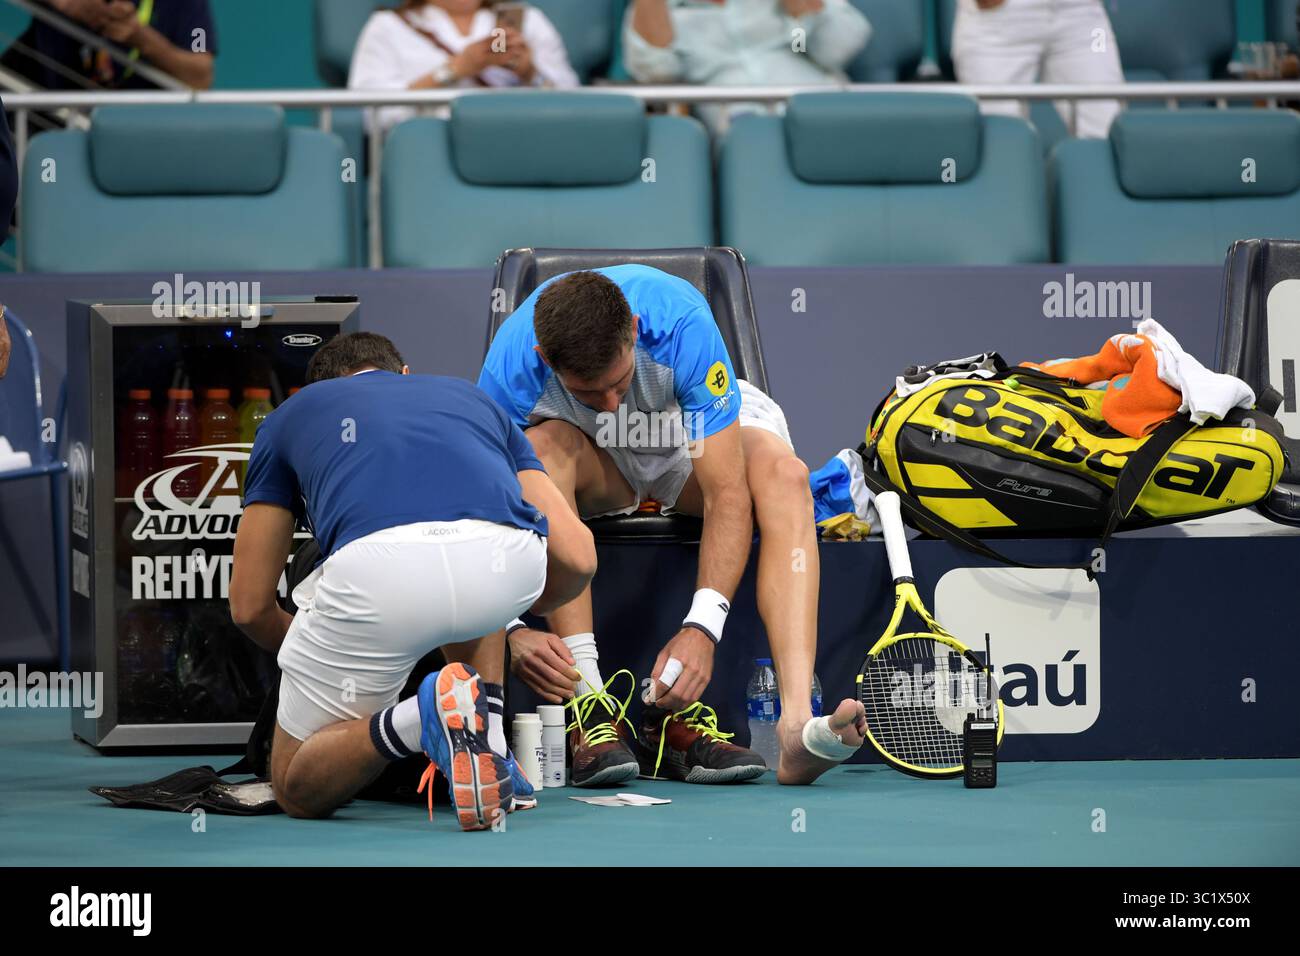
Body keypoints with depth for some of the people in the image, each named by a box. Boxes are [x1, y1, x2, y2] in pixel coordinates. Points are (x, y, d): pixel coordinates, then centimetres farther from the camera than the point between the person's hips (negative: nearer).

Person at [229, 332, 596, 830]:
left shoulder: (290, 416, 34)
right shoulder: (470, 396, 38)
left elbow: (250, 607, 33)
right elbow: (577, 558, 30)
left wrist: (313, 654, 55)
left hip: (382, 567, -2)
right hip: (508, 570, 2)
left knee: (297, 789, 22)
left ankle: (417, 719, -9)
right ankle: (486, 742, 21)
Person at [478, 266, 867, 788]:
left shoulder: (680, 321, -35)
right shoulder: (511, 369, -31)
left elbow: (727, 494, -35)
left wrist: (702, 626, -43)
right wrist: (511, 628, -42)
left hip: (692, 440, 0)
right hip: (594, 462, 0)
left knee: (783, 473, -33)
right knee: (543, 444, -35)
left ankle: (796, 722, -45)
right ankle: (590, 703, -37)